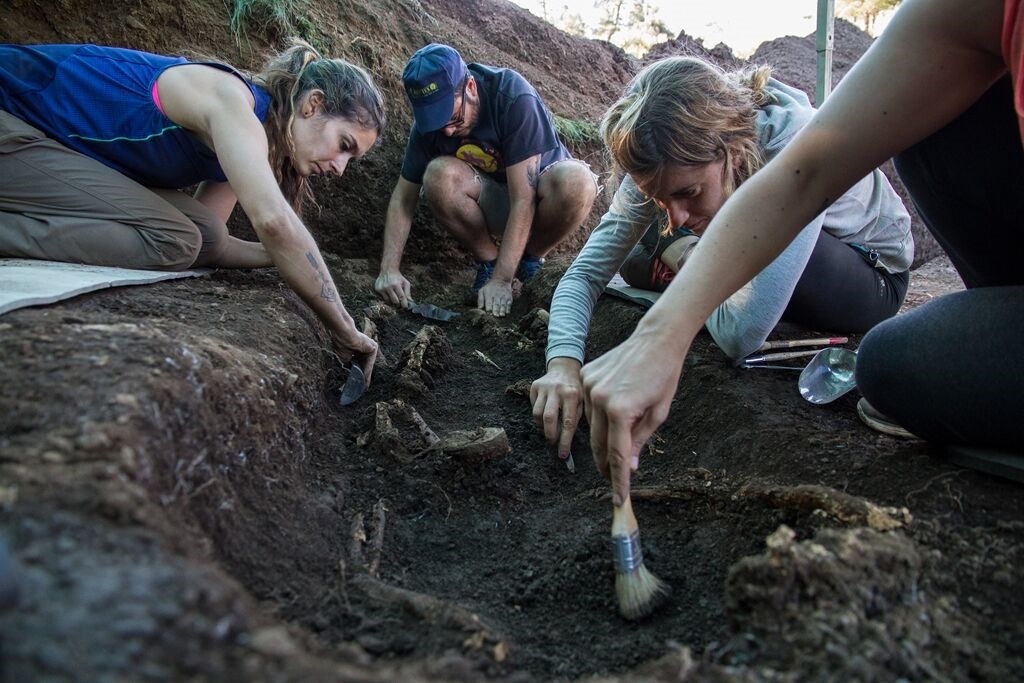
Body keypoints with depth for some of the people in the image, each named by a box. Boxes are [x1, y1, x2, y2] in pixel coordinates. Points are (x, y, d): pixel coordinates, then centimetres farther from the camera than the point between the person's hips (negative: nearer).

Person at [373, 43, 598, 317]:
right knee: (438, 175, -28)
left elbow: (523, 198, -32)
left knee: (576, 180, -37)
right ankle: (487, 261, -6)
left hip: (538, 194, -2)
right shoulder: (428, 123, -15)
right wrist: (389, 269, -20)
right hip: (491, 200, 3)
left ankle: (531, 260, -7)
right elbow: (403, 196, -8)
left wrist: (501, 281, -35)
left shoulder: (515, 97, -29)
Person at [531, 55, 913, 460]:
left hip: (875, 275, -5)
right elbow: (587, 271, -23)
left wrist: (687, 257, -26)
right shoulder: (670, 166, -23)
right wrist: (563, 362, -41)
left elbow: (741, 335, -44)